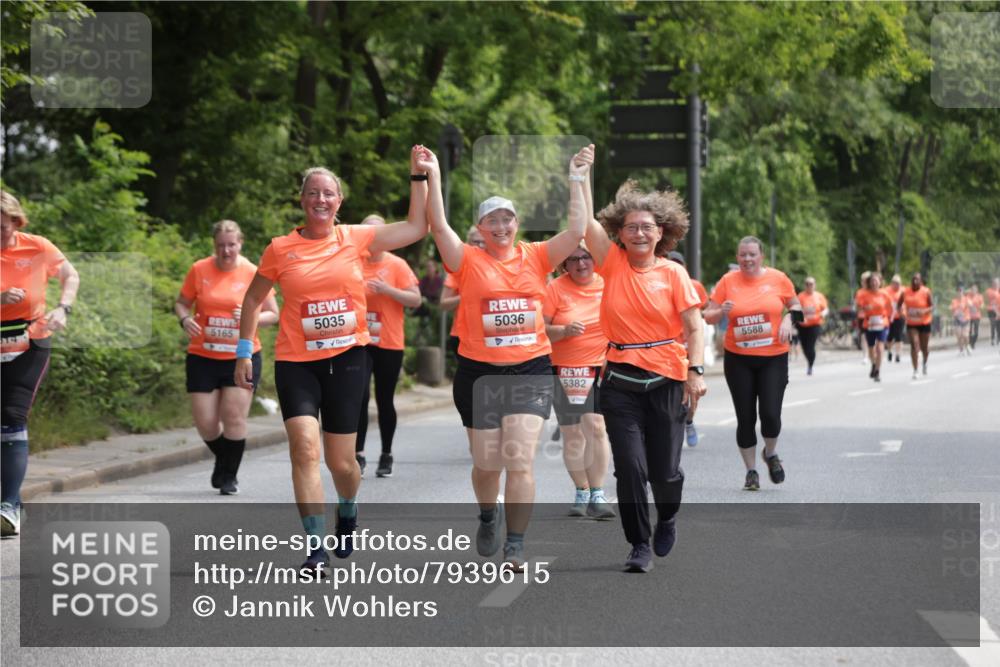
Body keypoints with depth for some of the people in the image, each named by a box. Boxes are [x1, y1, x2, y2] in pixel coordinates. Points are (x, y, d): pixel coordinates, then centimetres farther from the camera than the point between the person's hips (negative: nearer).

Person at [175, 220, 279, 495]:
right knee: (205, 423, 0)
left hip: (242, 357, -1)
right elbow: (182, 303, 10)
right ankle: (223, 459, 31)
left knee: (234, 417, -8)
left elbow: (273, 315, 3)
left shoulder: (253, 273, -3)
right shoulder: (199, 270, 0)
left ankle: (229, 475, 11)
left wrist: (251, 317, -18)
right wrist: (185, 319, -12)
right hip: (203, 357, 1)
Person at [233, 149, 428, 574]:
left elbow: (416, 227, 5)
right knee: (304, 447, -19)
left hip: (347, 359, 1)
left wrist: (418, 176, 2)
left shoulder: (356, 238, 1)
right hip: (296, 363, -1)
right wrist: (244, 352, 8)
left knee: (341, 462, 6)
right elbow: (253, 299, 12)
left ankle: (347, 512, 41)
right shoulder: (280, 249, 0)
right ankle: (315, 548, -15)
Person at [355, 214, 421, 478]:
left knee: (384, 401, 7)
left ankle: (386, 456, 20)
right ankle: (358, 455, -9)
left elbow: (416, 300, -6)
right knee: (360, 396, -13)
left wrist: (387, 289, -17)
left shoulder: (397, 265, -2)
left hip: (389, 344, -1)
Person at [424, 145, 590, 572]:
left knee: (520, 460, -9)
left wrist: (577, 181, -5)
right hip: (479, 372, 0)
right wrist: (433, 178, -16)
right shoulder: (469, 261, 0)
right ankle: (488, 516, 41)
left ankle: (515, 546, -4)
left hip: (531, 371, 0)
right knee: (486, 463, 9)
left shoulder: (535, 257, 5)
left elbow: (577, 232, -1)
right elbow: (438, 227, -11)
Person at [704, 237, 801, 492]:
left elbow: (795, 305, 13)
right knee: (745, 418, 2)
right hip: (738, 359, 1)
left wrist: (789, 319, -7)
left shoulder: (778, 278, -1)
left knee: (770, 414, -10)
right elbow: (708, 316, 2)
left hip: (773, 358, -1)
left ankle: (771, 454, 22)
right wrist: (721, 312, -19)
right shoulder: (728, 281, -1)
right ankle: (751, 471, 17)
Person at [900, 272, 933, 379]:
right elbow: (899, 304, 8)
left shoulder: (926, 292, -11)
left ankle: (925, 363, 42)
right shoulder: (905, 292, -4)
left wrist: (924, 311, -30)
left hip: (924, 323, -1)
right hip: (911, 323, 1)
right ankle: (915, 370, -10)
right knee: (914, 345, -12)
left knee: (924, 347, 10)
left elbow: (932, 306, -11)